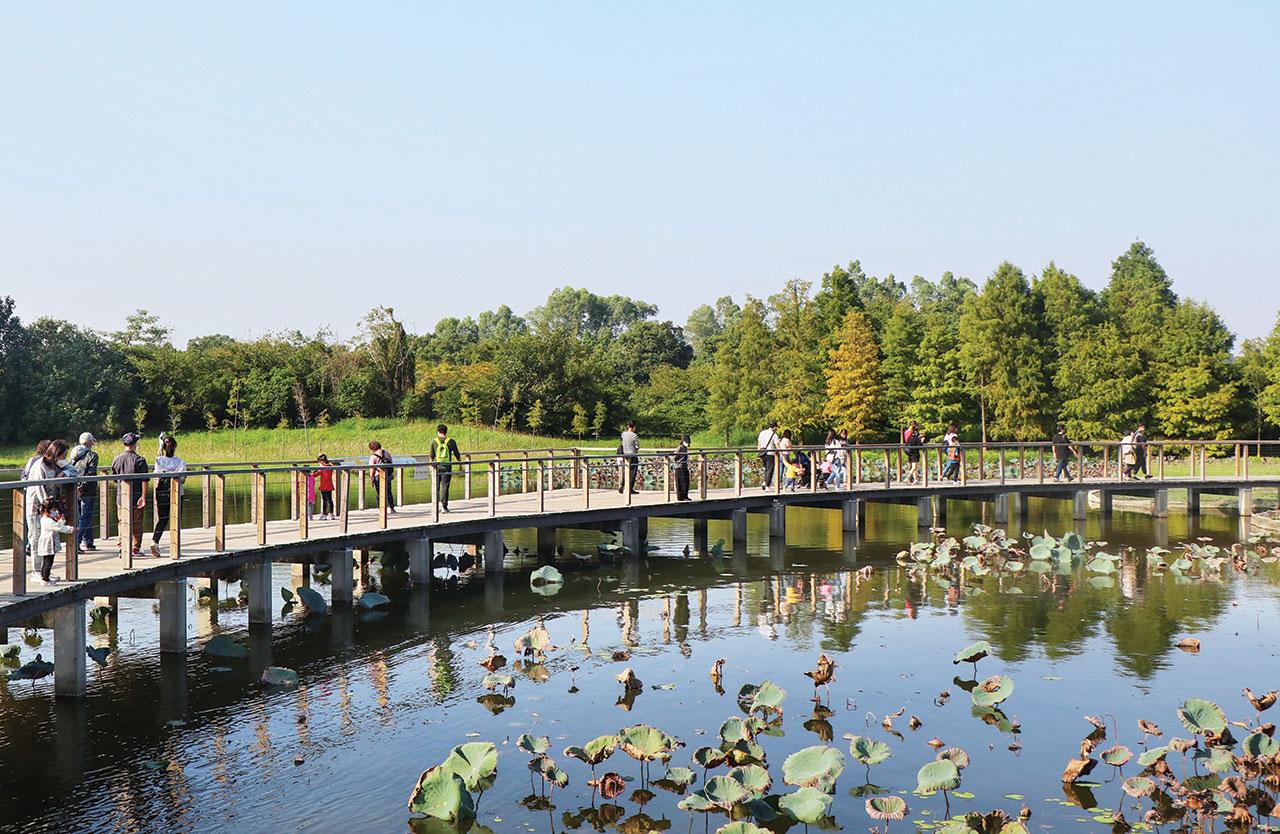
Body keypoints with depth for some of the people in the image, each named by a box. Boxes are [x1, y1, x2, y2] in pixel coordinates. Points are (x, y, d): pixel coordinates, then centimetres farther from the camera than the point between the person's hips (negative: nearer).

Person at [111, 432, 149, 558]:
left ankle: (122, 545, -3)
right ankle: (135, 549, 8)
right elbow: (144, 480, -12)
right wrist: (144, 496, -10)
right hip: (136, 495, -4)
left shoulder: (116, 459, 4)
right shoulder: (139, 460, -9)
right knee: (136, 523, 4)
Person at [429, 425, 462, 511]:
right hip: (447, 468, -1)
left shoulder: (434, 441, 2)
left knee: (436, 487, 11)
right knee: (445, 487, 0)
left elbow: (432, 456, 9)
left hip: (437, 467, 1)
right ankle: (444, 506, -3)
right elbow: (457, 455, 5)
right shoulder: (451, 441, 0)